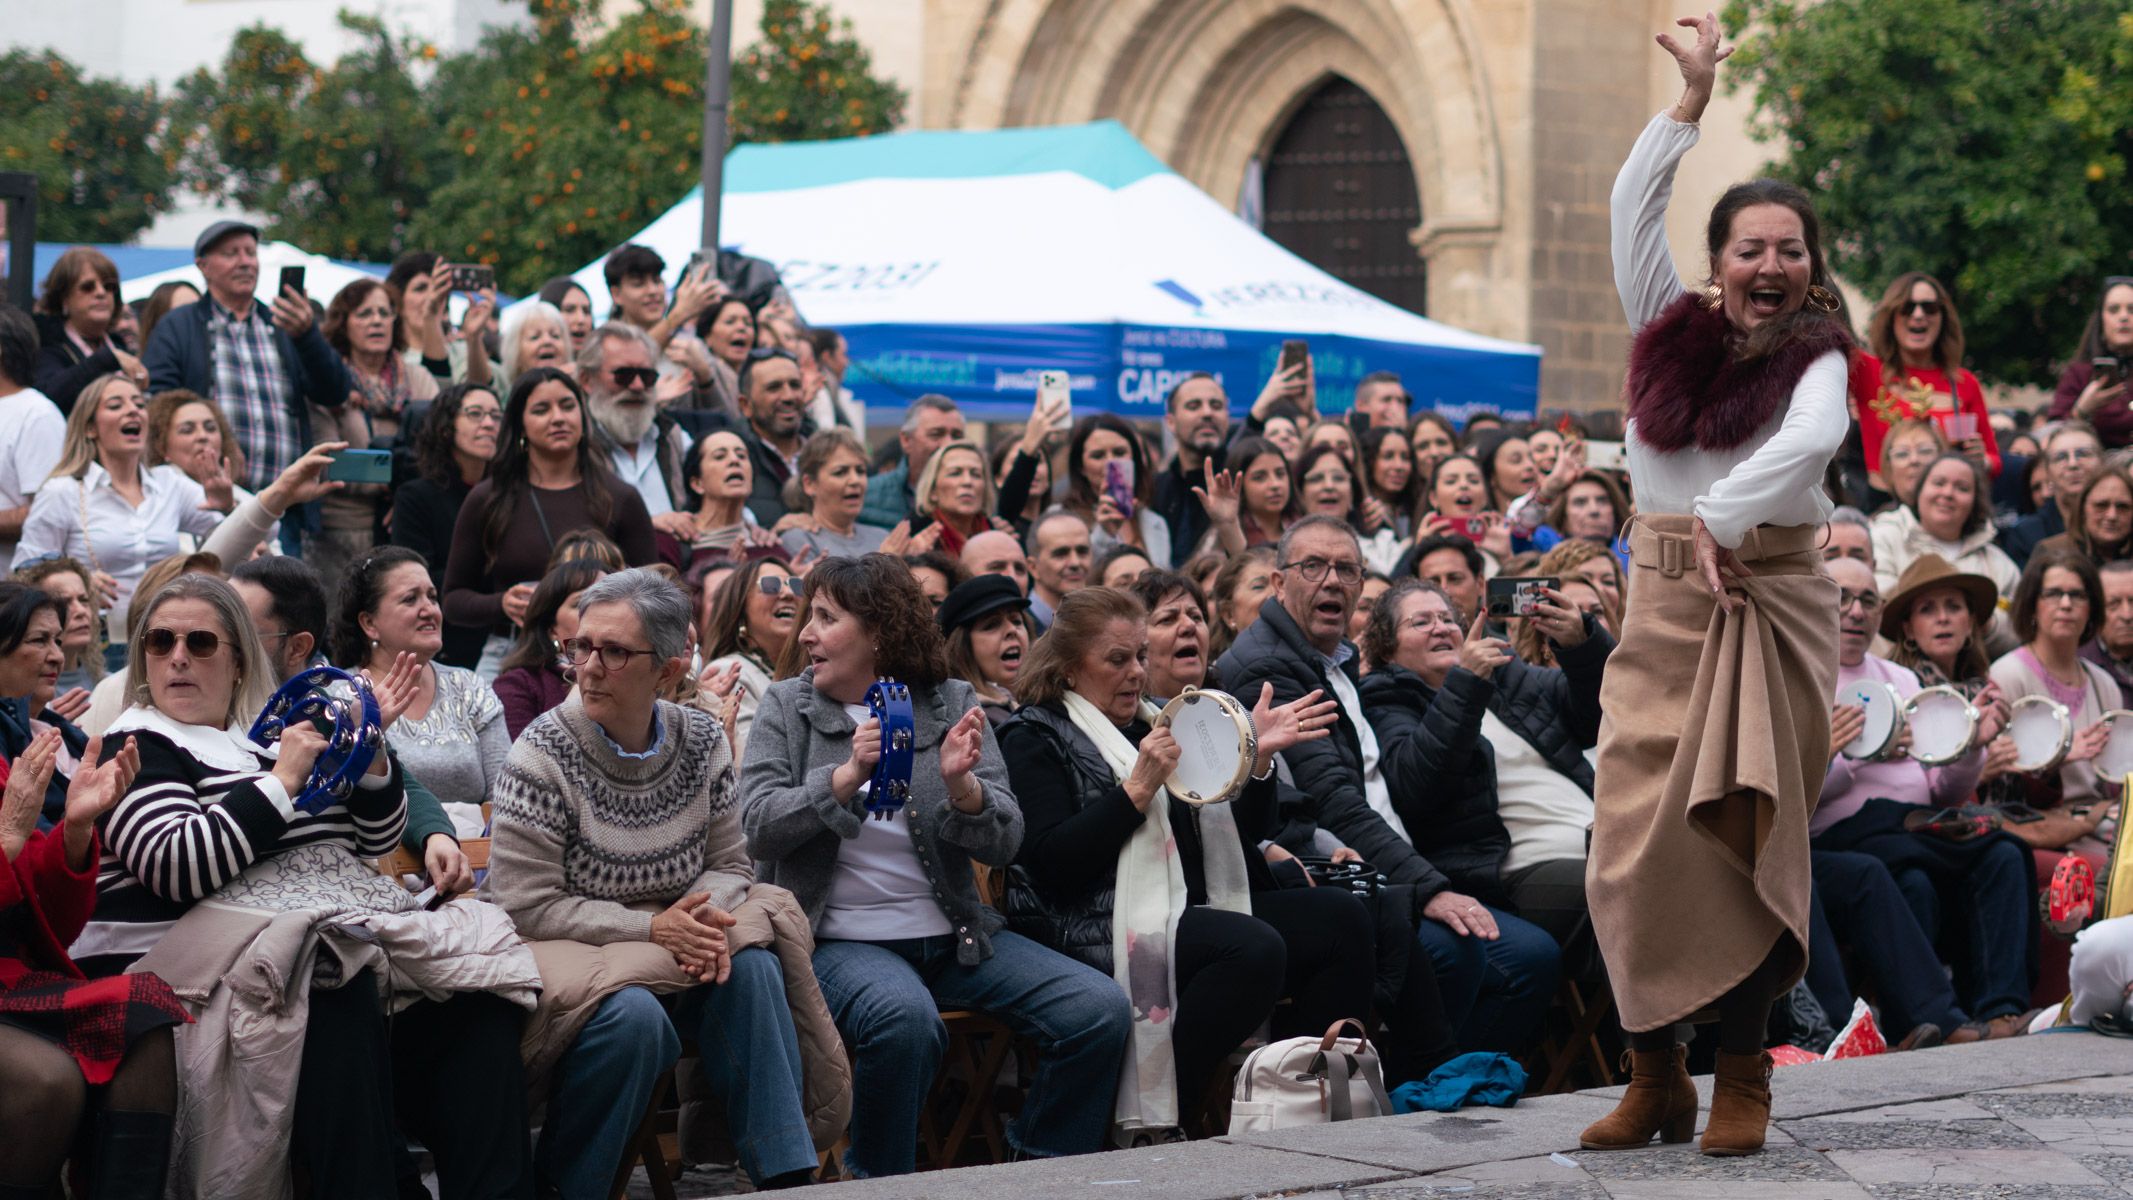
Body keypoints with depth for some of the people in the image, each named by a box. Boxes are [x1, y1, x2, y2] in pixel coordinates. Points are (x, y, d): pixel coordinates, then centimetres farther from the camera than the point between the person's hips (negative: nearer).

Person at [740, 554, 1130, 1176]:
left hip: (952, 936, 3)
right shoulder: (786, 706, 5)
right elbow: (758, 826, -8)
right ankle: (877, 1182, -13)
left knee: (1099, 1009, -14)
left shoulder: (952, 704, 7)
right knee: (905, 1018, -36)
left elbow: (1004, 845, 0)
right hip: (840, 937, -3)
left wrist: (961, 785, -21)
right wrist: (848, 777, -21)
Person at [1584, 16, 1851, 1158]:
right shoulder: (1671, 331, 10)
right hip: (1665, 603, 3)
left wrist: (1721, 520, -24)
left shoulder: (1816, 358, 0)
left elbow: (1811, 439, -21)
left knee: (1741, 839, -4)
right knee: (1634, 844, -2)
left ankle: (1742, 1079, 3)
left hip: (1771, 605, -3)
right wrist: (1691, 101, 5)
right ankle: (1655, 1078, 6)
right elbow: (1632, 207, 8)